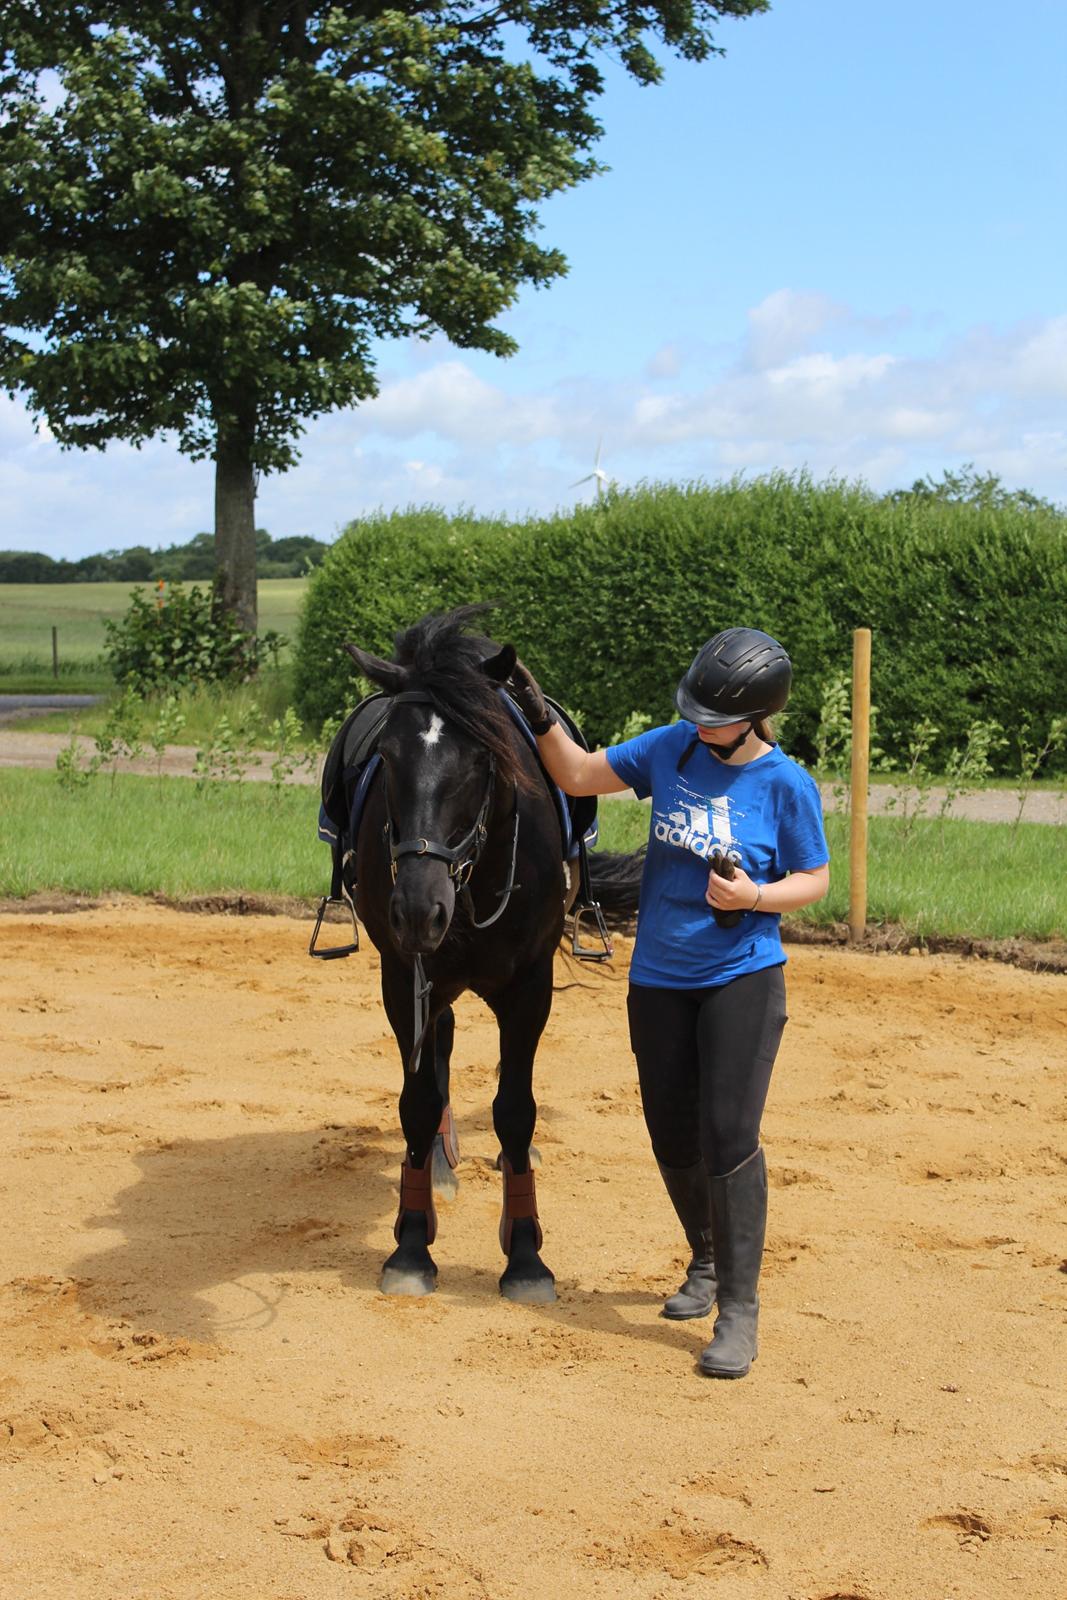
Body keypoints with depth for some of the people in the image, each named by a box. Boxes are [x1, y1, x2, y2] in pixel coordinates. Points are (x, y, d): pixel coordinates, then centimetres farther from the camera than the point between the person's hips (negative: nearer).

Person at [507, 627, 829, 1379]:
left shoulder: (787, 784, -11)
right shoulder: (671, 748, -1)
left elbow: (816, 879, -3)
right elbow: (578, 775, 7)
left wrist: (754, 896, -21)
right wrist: (541, 719, -8)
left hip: (743, 978, -4)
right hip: (658, 979, 5)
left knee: (729, 1137, -12)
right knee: (673, 1139, 12)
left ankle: (738, 1310, -4)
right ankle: (706, 1264, 37)